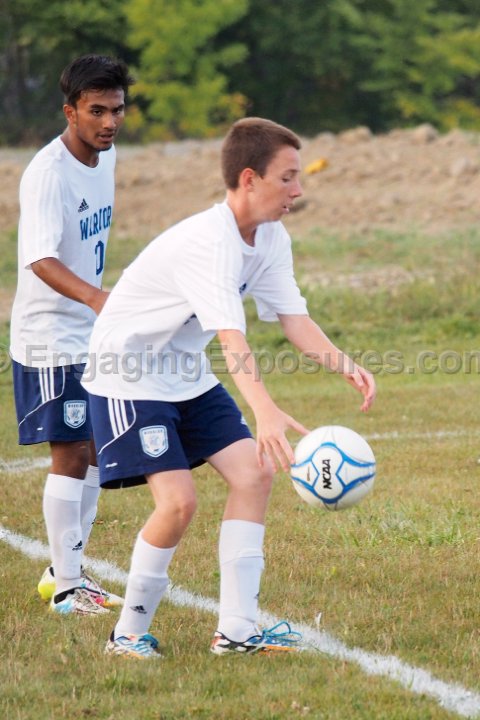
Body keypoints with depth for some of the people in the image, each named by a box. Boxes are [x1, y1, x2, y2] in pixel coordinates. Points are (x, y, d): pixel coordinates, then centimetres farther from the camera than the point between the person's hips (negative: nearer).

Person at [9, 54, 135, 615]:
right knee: (70, 455, -5)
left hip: (92, 335, 9)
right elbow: (40, 260, -36)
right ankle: (66, 589, 4)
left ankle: (66, 572, 25)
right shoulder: (48, 173, -22)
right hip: (50, 340, -9)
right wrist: (95, 297, -51)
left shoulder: (104, 157, 5)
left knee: (95, 451, 13)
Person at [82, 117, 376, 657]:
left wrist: (344, 365, -25)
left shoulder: (271, 239, -2)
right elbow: (232, 337, -42)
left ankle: (236, 629, 0)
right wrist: (266, 413, -55)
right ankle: (129, 634, 0)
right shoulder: (207, 243, -31)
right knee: (178, 501, -19)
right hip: (128, 376, -9)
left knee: (253, 473, -4)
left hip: (186, 377, 9)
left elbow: (293, 319, -6)